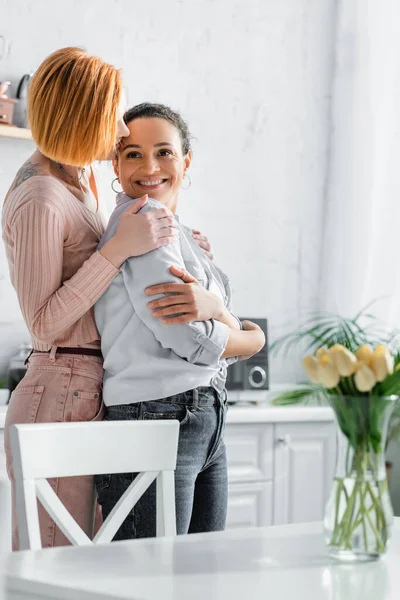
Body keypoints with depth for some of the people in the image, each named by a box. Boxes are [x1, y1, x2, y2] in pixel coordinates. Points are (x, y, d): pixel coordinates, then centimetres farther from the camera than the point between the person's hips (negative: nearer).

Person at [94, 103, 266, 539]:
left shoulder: (180, 233, 18)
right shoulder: (142, 218, -11)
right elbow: (188, 339, -16)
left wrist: (213, 306, -14)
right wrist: (254, 339, 3)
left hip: (204, 428, 9)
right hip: (154, 423, -9)